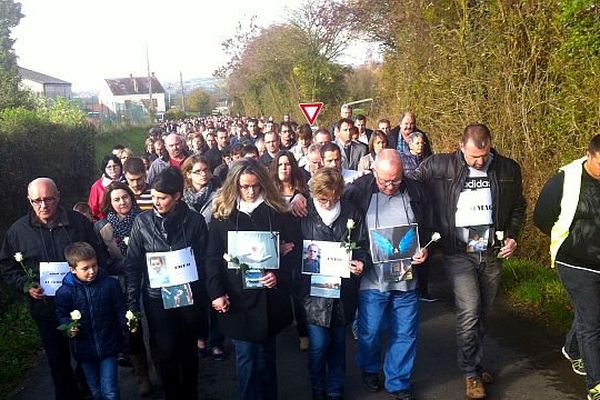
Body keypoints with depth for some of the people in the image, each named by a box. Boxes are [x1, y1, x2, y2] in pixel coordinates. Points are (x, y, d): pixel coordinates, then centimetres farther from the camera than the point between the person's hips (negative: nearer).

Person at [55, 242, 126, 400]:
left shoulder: (110, 284, -10)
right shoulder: (64, 292, -9)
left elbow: (120, 310, -1)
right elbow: (62, 316, 0)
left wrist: (127, 325, -12)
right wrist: (69, 329, -18)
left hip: (108, 346, -2)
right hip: (84, 349, 2)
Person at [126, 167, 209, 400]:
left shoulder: (194, 221, -6)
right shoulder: (142, 222, -4)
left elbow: (204, 260, 1)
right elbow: (133, 265, -1)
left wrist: (199, 291, -7)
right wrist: (132, 302, -5)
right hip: (157, 297, 0)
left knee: (188, 350, 15)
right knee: (164, 352, 4)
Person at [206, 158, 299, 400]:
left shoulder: (276, 211, 1)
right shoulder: (222, 215, 0)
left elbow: (293, 248, 2)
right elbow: (213, 258, -1)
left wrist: (279, 274, -13)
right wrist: (217, 293, -11)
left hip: (270, 296, 1)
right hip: (238, 298, -1)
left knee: (266, 355, 15)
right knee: (246, 358, 4)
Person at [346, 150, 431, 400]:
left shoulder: (415, 192, 0)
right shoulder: (357, 191, -8)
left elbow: (427, 229, 11)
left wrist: (424, 250, -6)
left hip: (406, 278, 3)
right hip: (372, 279, -2)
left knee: (406, 333, 9)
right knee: (370, 332, 9)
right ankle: (369, 370, 39)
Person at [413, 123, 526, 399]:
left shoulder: (508, 169, 0)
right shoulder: (440, 166, -10)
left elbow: (518, 206, 13)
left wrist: (512, 236, 0)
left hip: (492, 252, 3)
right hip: (459, 253, -3)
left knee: (483, 313, 13)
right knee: (469, 312, -8)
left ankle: (476, 364, 32)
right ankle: (471, 372, 10)